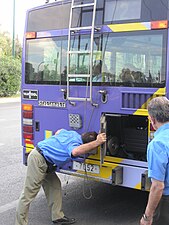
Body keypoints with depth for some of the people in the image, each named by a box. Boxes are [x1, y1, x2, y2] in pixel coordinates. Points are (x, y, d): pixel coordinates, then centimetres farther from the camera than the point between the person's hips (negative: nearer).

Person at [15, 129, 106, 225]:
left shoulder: (73, 133, 7)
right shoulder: (75, 144, -20)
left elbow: (58, 132, 27)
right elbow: (75, 151, -47)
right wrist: (97, 143, -42)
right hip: (38, 160, -10)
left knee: (55, 185, 13)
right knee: (29, 193, -5)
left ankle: (58, 217, 19)